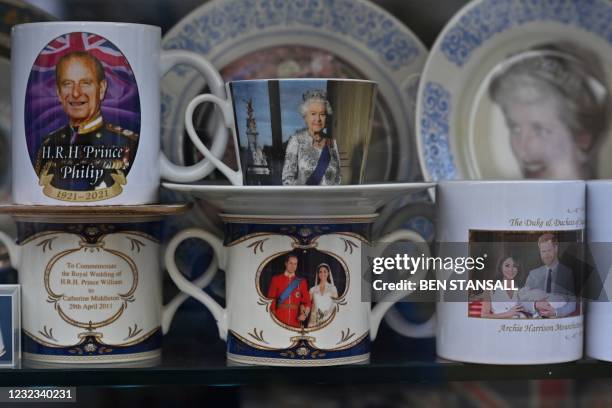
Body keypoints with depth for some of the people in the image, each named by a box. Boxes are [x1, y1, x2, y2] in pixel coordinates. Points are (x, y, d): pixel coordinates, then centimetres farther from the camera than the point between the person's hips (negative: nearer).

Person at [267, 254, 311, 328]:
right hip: (279, 320, -2)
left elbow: (307, 301, 8)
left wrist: (305, 313, -12)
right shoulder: (276, 279, 5)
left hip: (295, 321, 2)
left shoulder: (301, 282, 10)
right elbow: (271, 299, 2)